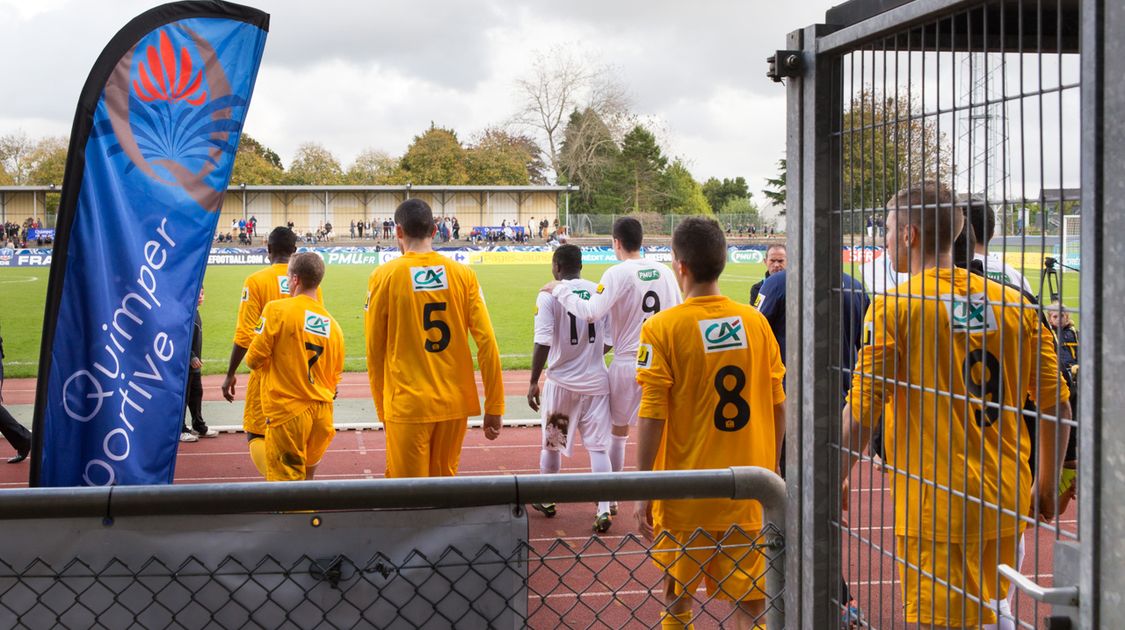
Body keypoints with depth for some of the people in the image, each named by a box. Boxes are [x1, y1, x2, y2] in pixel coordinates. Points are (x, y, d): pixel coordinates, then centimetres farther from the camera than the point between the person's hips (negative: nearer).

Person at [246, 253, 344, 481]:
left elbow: (254, 359, -7)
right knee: (307, 477, 19)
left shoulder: (277, 310, -10)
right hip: (322, 413, 5)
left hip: (288, 412, -5)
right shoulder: (332, 325, 5)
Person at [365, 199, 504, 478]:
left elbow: (374, 350, 1)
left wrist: (382, 409, 12)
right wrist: (494, 407, 3)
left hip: (407, 406, -3)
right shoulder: (463, 274, 1)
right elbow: (487, 341, -2)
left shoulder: (384, 276, -4)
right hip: (454, 404, 3)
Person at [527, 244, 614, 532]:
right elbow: (608, 343, 2)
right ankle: (604, 509, -5)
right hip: (596, 381, 2)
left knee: (551, 443, 17)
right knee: (598, 446, 4)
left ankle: (546, 500, 32)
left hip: (561, 382, -2)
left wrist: (534, 381, -8)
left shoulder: (549, 295, -10)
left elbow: (543, 343, -15)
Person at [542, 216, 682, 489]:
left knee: (619, 429, 15)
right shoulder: (663, 272, 3)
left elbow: (590, 313, -23)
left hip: (627, 362, -3)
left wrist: (559, 289, -12)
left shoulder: (617, 273, -13)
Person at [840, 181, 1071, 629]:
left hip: (936, 508, -5)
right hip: (1007, 505, 5)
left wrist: (835, 485, 1)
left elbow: (862, 412, -11)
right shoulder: (1015, 303, 4)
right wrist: (1047, 486, 18)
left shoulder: (894, 307, -9)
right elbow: (1057, 404, 6)